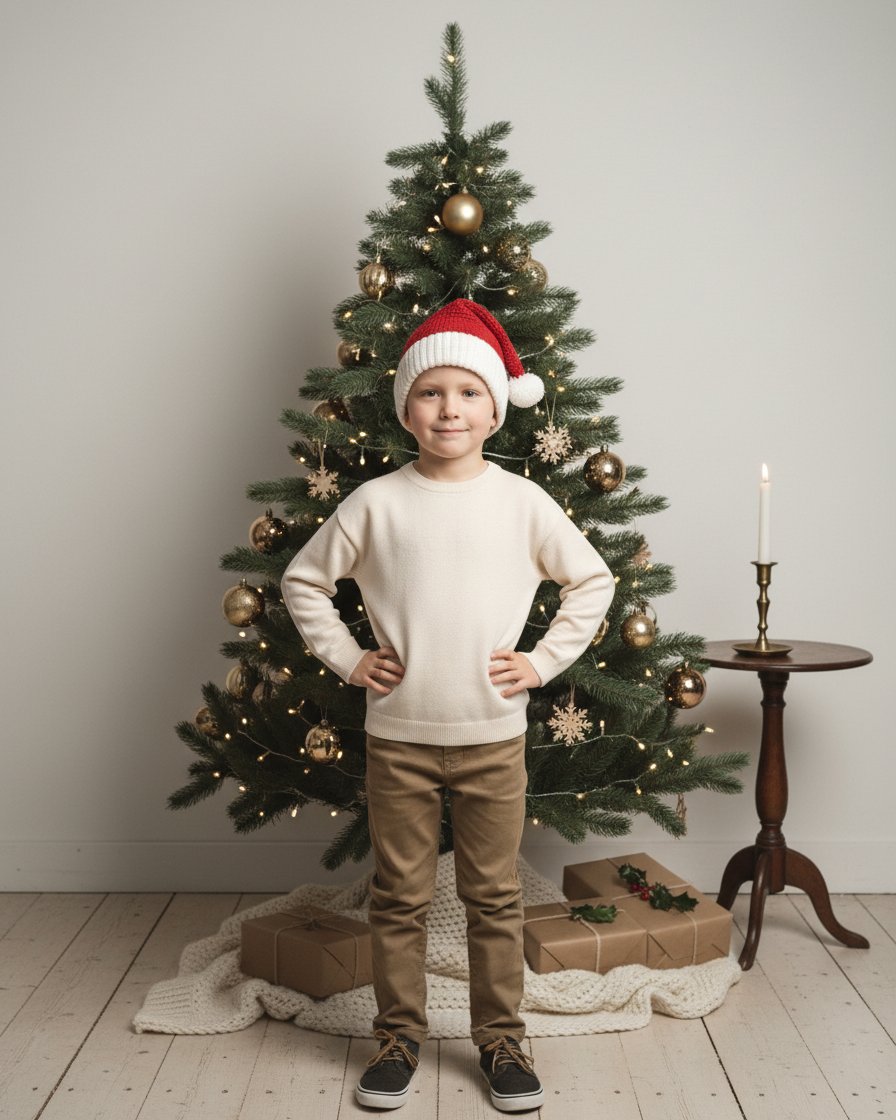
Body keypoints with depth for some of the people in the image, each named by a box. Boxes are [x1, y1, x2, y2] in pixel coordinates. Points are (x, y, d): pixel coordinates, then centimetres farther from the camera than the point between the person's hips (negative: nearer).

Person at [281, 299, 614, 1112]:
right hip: (398, 736, 0)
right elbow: (304, 580, 8)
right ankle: (399, 1036, 28)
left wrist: (544, 660, 2)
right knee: (399, 897, 10)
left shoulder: (523, 501, -1)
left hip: (492, 734, 0)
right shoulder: (375, 503, -3)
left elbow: (593, 581, 9)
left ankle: (501, 1039, 28)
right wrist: (346, 658, 1)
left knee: (495, 896, 11)